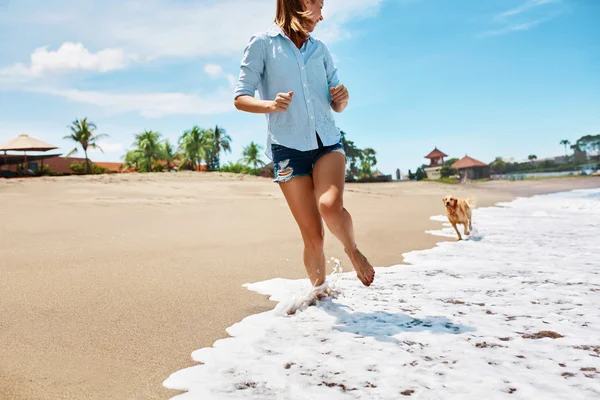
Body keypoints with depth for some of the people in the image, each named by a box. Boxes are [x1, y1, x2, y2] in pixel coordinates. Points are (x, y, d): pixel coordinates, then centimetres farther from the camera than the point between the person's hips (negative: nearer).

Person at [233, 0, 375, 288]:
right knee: (313, 235, -4)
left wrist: (342, 99, -3)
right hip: (288, 146, -2)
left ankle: (352, 249, 5)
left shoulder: (320, 49, 17)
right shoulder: (262, 43, 4)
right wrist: (270, 105, -20)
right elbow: (240, 98, 0)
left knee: (331, 206, -26)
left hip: (327, 140, 3)